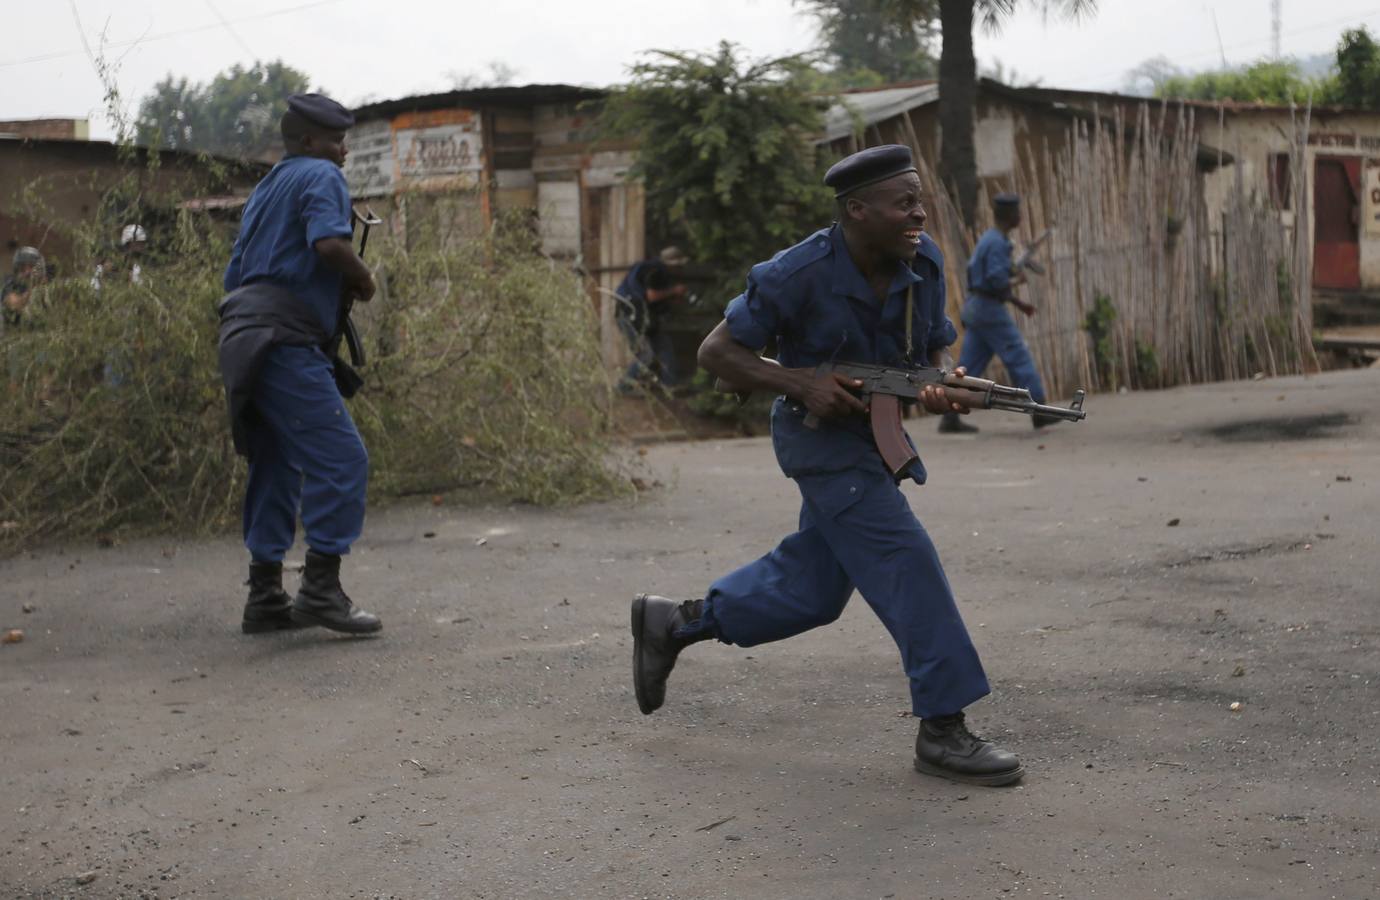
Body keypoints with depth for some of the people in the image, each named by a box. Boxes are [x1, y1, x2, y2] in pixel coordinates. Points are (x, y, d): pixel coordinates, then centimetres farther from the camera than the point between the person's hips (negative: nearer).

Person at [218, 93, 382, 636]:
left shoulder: (266, 189, 27)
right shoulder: (321, 177, 0)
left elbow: (235, 275, 26)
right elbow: (329, 243, -21)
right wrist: (364, 281, -3)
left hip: (242, 337, 10)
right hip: (283, 339, -10)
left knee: (275, 467, 14)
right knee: (340, 459, -10)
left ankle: (265, 599, 15)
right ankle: (321, 589, -13)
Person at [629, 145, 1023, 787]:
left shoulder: (924, 261, -6)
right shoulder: (799, 276, -22)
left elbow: (935, 349, 6)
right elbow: (716, 353, -14)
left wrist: (943, 387, -18)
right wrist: (802, 384, -26)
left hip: (877, 432, 7)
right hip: (822, 436, -7)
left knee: (811, 588, 12)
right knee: (907, 561, -16)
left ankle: (672, 623, 30)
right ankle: (942, 731, -8)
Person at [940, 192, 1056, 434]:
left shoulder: (990, 239, 17)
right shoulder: (996, 243, -15)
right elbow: (998, 282, -23)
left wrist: (1019, 303, 21)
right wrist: (1018, 280, -3)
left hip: (976, 308, 10)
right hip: (990, 310, -10)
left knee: (969, 366, 6)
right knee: (1019, 359, -1)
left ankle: (949, 418, 2)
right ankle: (1039, 412, 6)